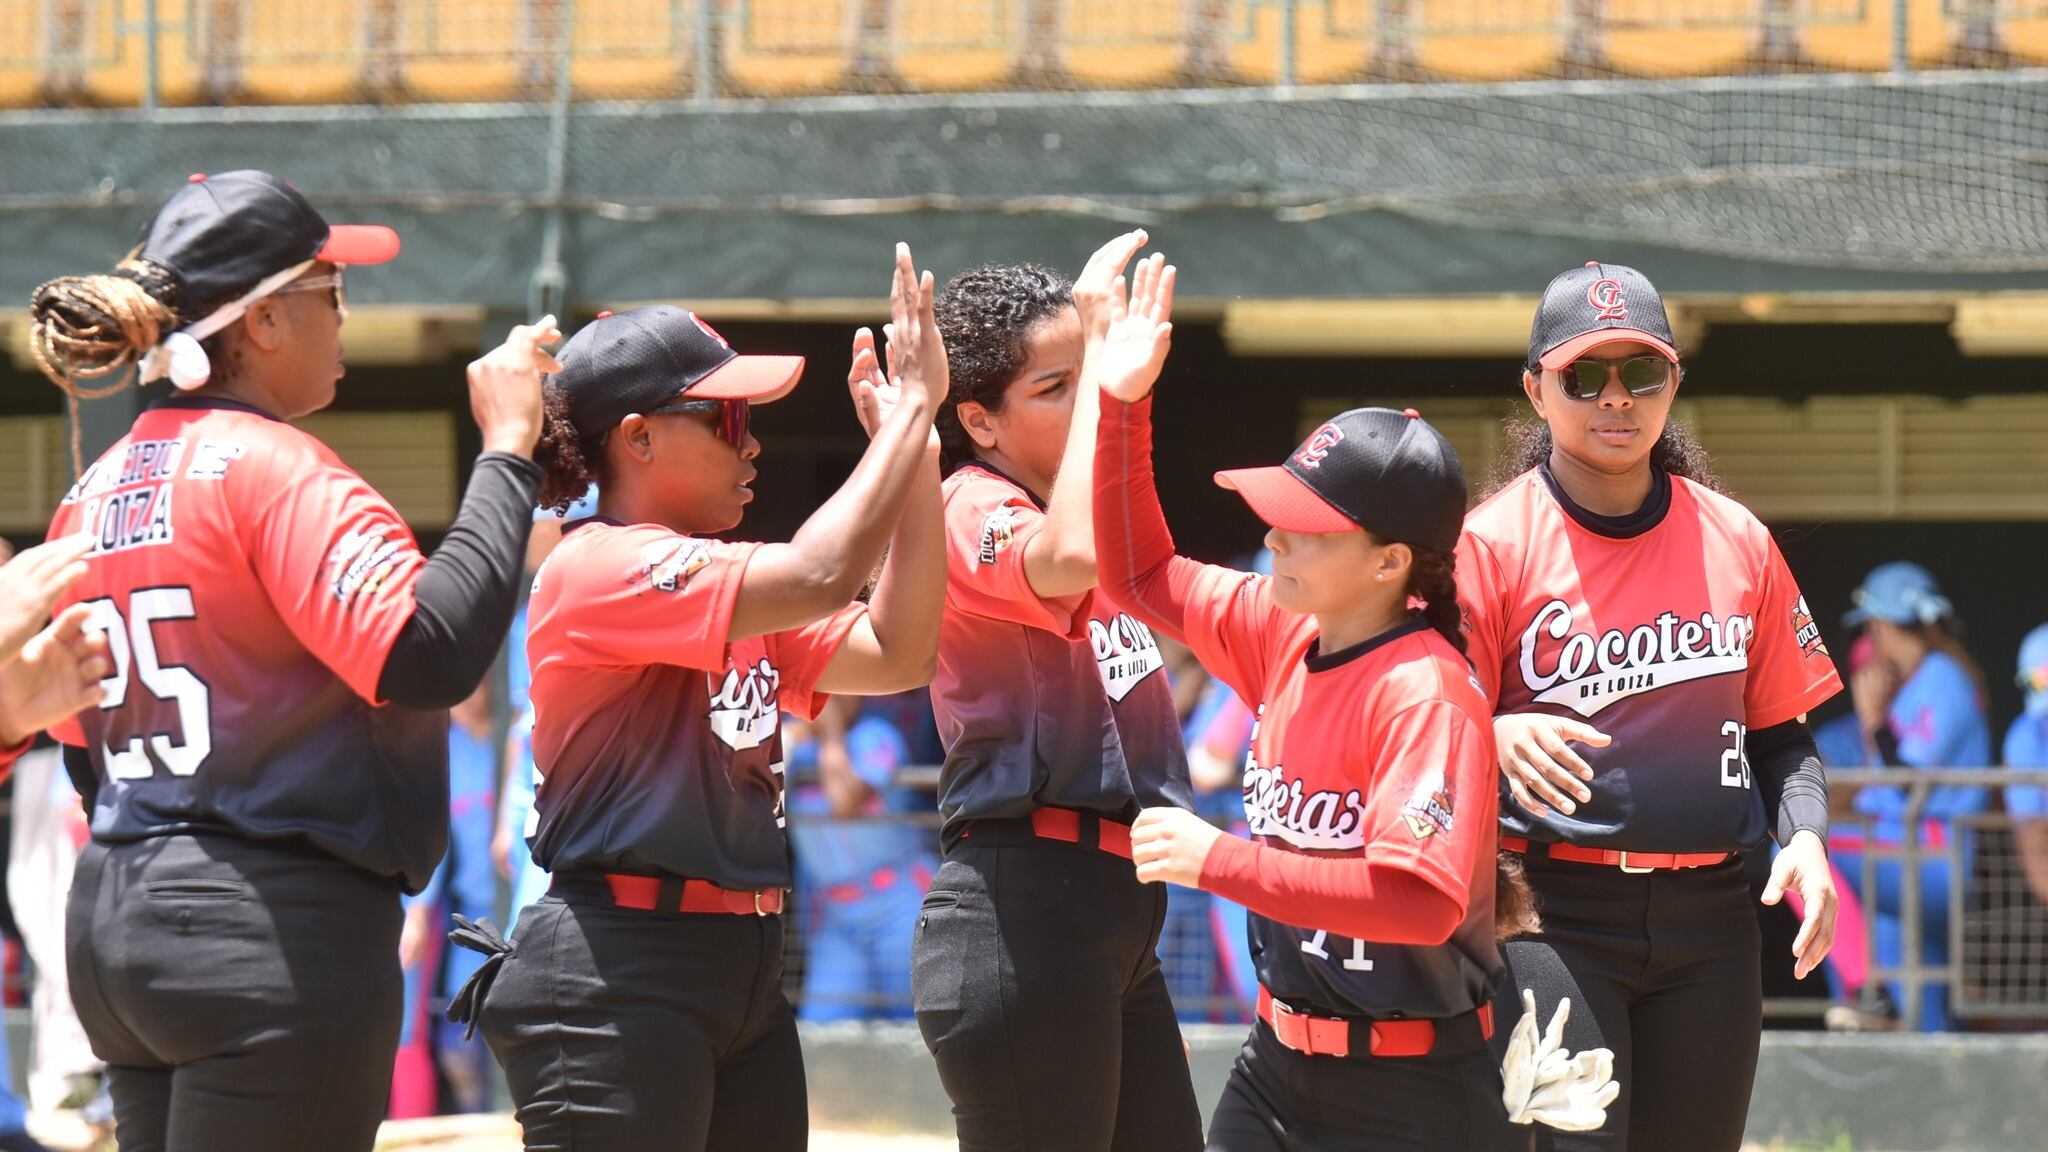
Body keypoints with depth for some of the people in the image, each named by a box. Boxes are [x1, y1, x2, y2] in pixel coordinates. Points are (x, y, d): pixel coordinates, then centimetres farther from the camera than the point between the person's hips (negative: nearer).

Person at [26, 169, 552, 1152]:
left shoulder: (90, 497, 15)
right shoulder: (275, 469, -11)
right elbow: (431, 654, -24)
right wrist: (507, 452, -16)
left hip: (111, 923, 9)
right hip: (272, 927, -9)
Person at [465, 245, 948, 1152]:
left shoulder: (733, 585, 16)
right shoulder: (599, 568, -12)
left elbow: (895, 652, 7)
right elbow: (816, 576, -23)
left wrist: (915, 452, 2)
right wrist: (912, 410, -13)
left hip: (743, 969, 10)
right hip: (613, 981, -10)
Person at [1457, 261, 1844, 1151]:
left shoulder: (1738, 544, 9)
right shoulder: (1490, 543, -4)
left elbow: (1778, 733, 15)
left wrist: (1805, 836, -3)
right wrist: (1496, 740, -28)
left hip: (1708, 919, 4)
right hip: (1552, 917, -4)